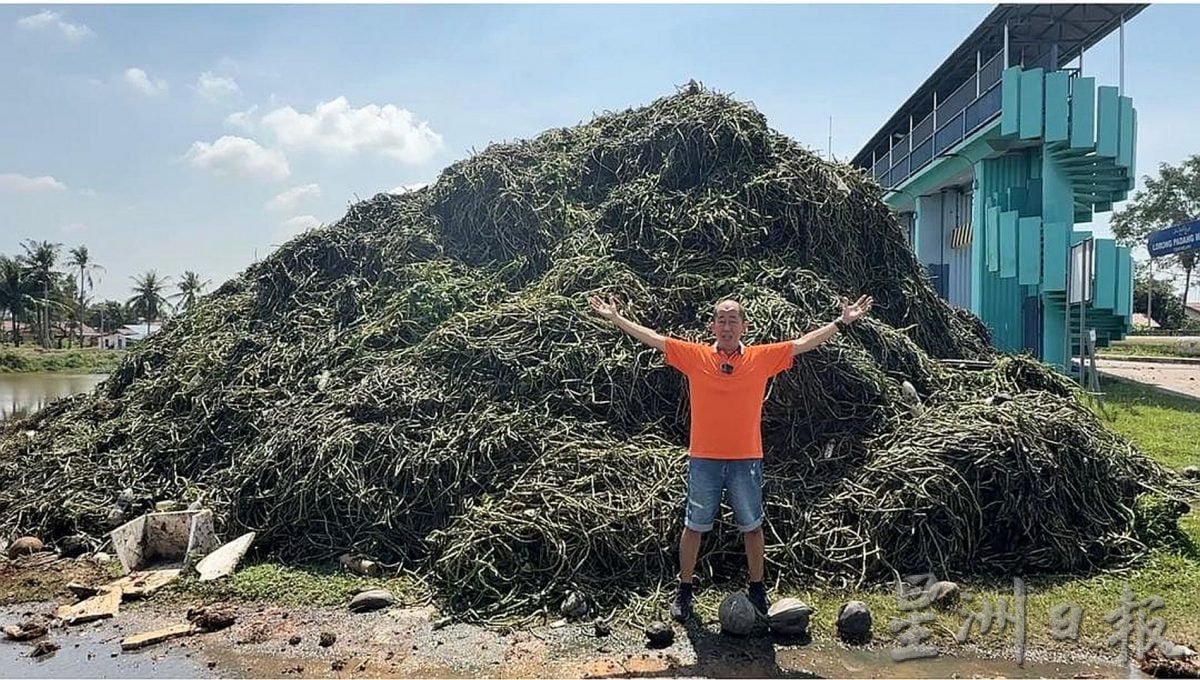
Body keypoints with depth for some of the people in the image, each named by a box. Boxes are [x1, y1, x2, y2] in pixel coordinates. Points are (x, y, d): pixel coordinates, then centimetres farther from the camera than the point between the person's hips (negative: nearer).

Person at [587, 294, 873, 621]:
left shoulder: (762, 357, 0)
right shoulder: (695, 356, -1)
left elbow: (802, 343, 2)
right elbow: (652, 338, 0)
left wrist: (842, 322, 1)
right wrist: (615, 317, -1)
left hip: (747, 459, 1)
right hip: (703, 459, 0)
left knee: (752, 527, 14)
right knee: (694, 527, 11)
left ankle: (757, 590, 32)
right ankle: (684, 592, 26)